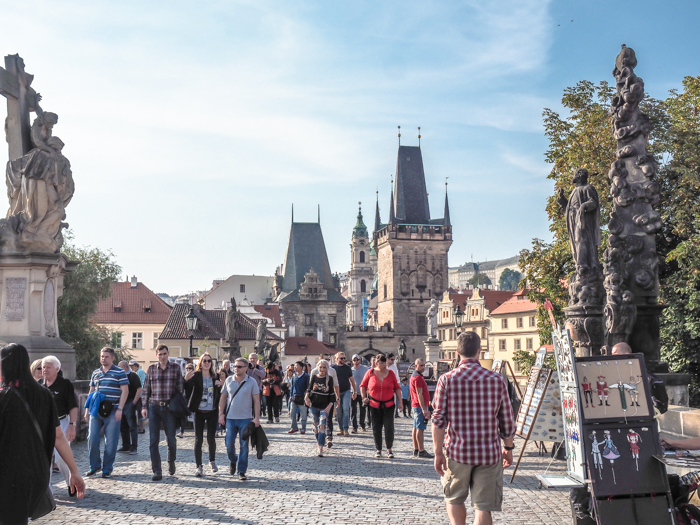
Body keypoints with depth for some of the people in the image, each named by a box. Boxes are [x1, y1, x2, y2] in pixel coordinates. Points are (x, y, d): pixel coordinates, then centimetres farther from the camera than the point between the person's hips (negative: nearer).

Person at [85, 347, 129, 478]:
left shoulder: (120, 372, -1)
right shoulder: (95, 373, 15)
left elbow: (125, 391, -4)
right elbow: (91, 392, 20)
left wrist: (119, 409, -12)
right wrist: (87, 409, 13)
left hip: (112, 411, -4)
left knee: (111, 441, 0)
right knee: (92, 438, 1)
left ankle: (107, 468, 12)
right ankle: (95, 465, 19)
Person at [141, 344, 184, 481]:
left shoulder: (176, 367, 4)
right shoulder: (151, 369, 8)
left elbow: (180, 387, 6)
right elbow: (146, 389, 10)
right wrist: (144, 406, 4)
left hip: (169, 407, -1)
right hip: (154, 407, 1)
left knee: (171, 439, 4)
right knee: (153, 440, -2)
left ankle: (171, 461, 33)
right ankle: (157, 471, 4)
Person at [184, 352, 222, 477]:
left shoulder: (215, 377, 8)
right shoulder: (195, 376, -5)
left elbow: (220, 394, 14)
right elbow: (187, 389, -21)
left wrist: (220, 385, -6)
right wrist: (186, 380, -41)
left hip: (212, 412, 2)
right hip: (199, 412, -2)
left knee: (211, 438, 5)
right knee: (198, 439, 0)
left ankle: (212, 461, 28)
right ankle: (198, 466, 8)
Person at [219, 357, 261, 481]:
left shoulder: (251, 382, -2)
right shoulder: (229, 380, 4)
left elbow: (256, 400, -1)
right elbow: (223, 398, 10)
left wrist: (257, 417, -8)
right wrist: (221, 414, 2)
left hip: (245, 418, -2)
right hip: (230, 418, 2)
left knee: (244, 446, 2)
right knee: (229, 444, 3)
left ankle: (242, 471, 12)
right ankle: (232, 461, 33)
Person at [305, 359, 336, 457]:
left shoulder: (329, 378, -2)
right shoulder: (314, 377, 2)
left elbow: (332, 393, 0)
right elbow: (309, 389, 8)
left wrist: (330, 405, -10)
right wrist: (307, 396, -13)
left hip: (325, 406, -3)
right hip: (314, 405, 3)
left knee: (322, 426, -12)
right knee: (316, 426, 13)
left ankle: (321, 449, -13)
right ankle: (318, 443, 33)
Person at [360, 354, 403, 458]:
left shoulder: (390, 373, 3)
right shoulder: (371, 372, 0)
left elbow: (397, 387, 8)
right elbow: (363, 385, 9)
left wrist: (400, 401, 2)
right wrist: (364, 397, -2)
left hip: (388, 405, 0)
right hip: (374, 404, 0)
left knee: (389, 427, -6)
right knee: (376, 428, 6)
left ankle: (389, 449, 7)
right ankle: (378, 450, 18)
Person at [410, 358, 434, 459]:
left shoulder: (414, 376, 18)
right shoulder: (418, 377, -15)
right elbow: (419, 394, -20)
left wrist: (427, 403, 26)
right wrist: (424, 409, -22)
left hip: (416, 406, 11)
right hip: (420, 406, -11)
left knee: (416, 428, 11)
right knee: (420, 428, -9)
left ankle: (416, 450, 16)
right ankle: (421, 451, -8)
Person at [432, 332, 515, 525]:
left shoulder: (446, 379, -6)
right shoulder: (496, 380, -3)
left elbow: (438, 419, -8)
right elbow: (507, 420, 2)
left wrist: (438, 453, -1)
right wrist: (508, 448, 16)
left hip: (457, 451, 0)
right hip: (489, 453, 0)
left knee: (454, 499, 20)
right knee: (484, 506, 6)